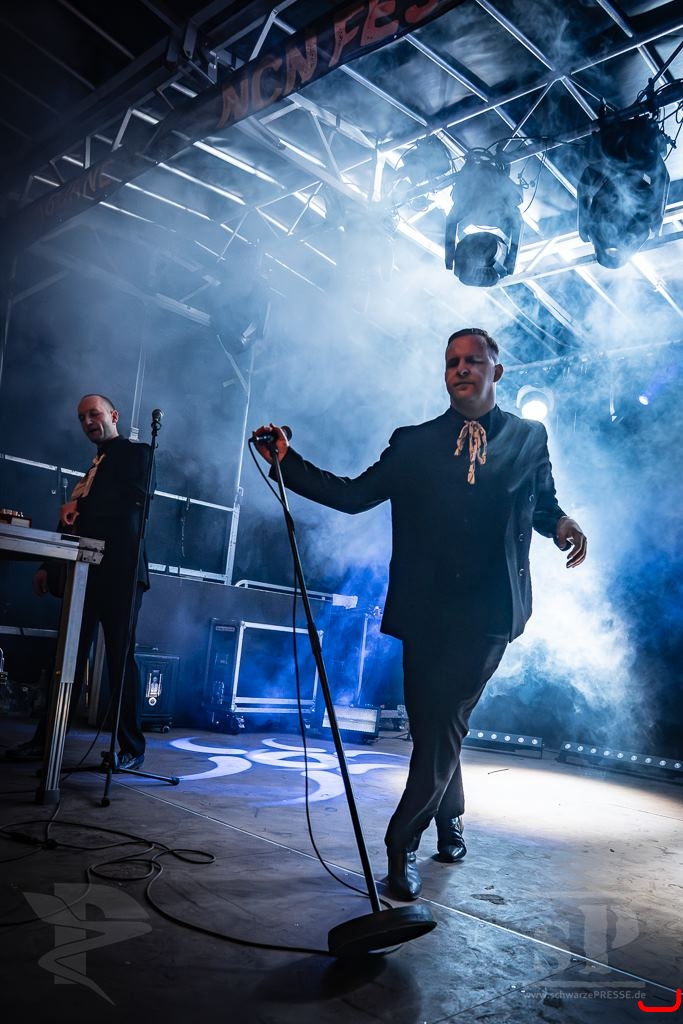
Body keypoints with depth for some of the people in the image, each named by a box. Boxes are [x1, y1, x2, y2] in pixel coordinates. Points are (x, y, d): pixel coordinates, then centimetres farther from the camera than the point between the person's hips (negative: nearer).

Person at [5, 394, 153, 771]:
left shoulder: (136, 452, 5)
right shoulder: (93, 466, 26)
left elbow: (137, 494, -14)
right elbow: (73, 519, 23)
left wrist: (80, 506, -12)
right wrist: (50, 565, 14)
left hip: (119, 570, -7)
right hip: (85, 570, 7)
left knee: (120, 657, -5)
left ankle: (132, 748, 2)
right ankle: (46, 741, 9)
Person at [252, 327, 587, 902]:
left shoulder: (529, 438, 11)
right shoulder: (414, 443, 10)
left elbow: (543, 504, 15)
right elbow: (355, 494, 6)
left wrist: (562, 525, -9)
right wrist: (287, 461, -2)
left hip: (488, 611, -1)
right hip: (426, 608, 1)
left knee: (443, 725, -2)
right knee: (433, 725, 9)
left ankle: (404, 843, 12)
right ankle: (450, 818, 35)